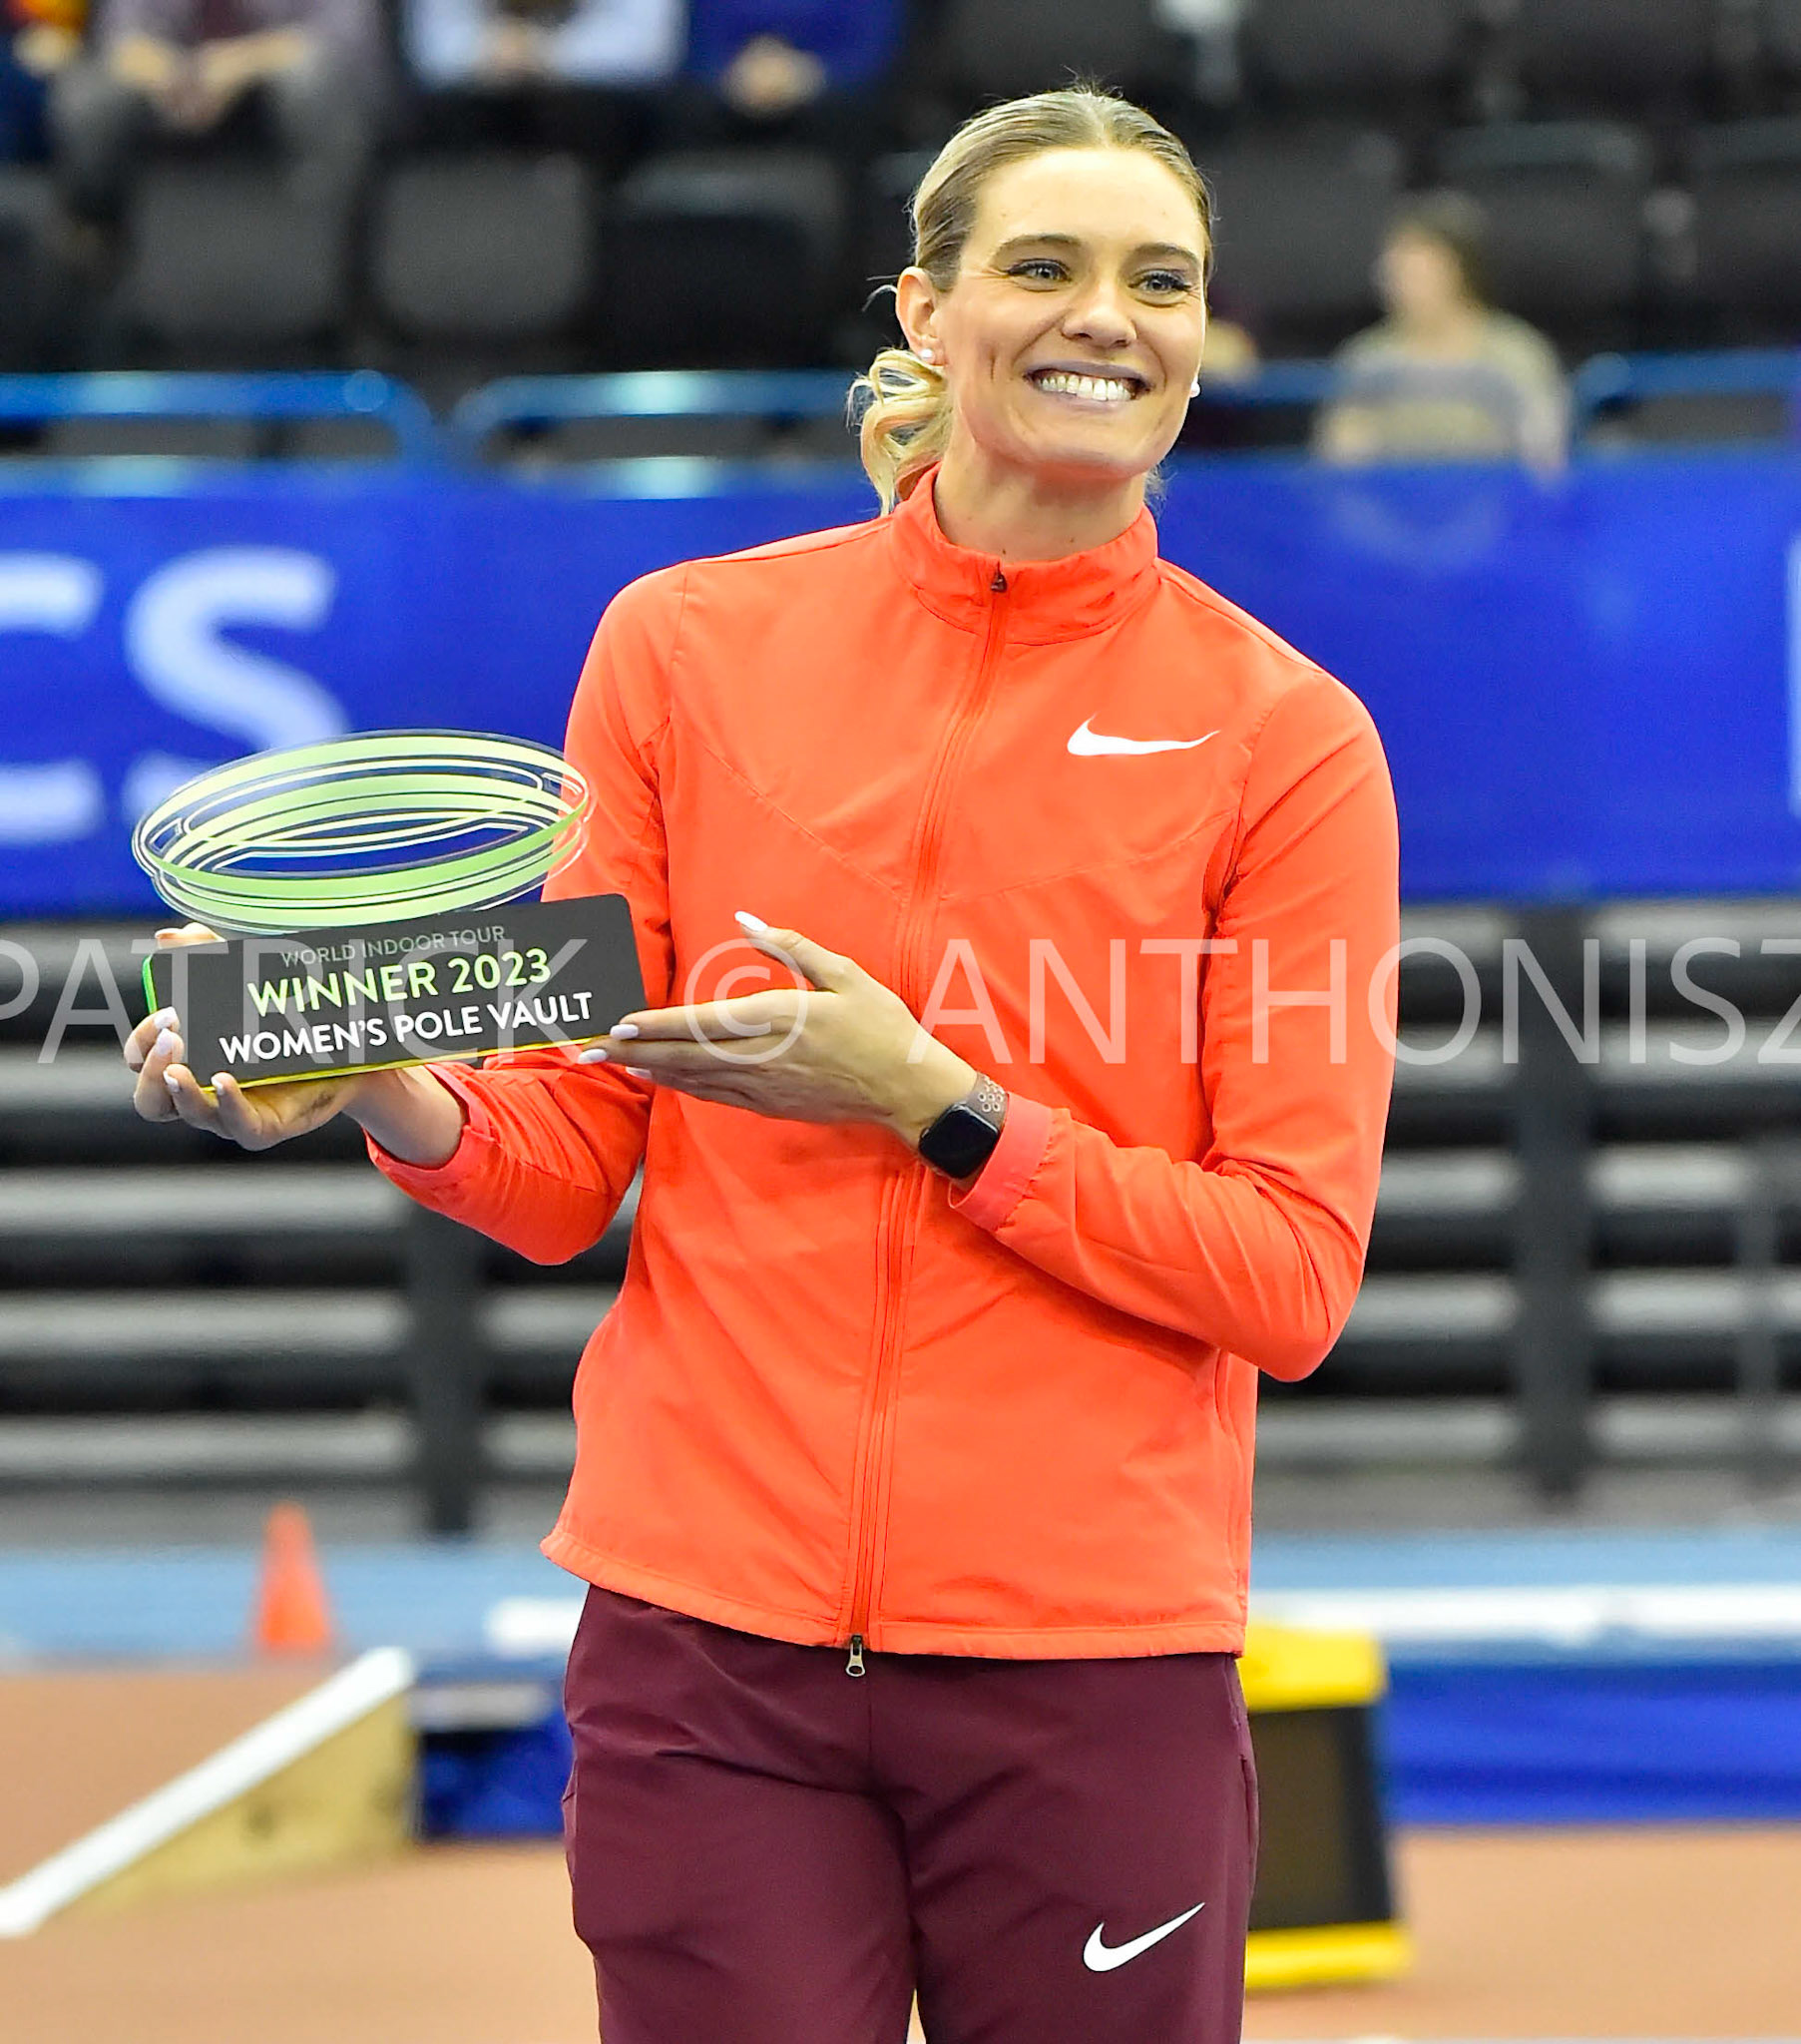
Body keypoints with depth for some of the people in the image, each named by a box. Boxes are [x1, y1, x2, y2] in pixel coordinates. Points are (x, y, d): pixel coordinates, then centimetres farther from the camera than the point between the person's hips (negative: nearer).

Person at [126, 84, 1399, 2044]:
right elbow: (570, 1163, 7)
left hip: (1087, 1661, -1)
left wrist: (936, 1107, -13)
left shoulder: (1285, 735, 1)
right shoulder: (686, 647, 6)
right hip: (711, 1642, 1)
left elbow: (1292, 1274, -3)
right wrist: (394, 1100, -14)